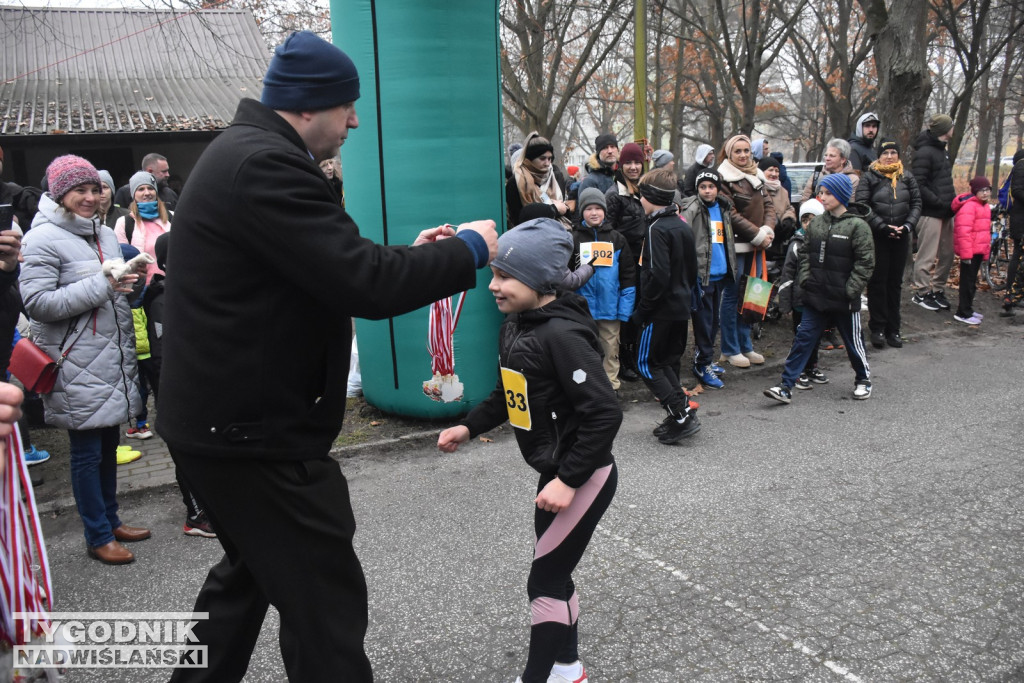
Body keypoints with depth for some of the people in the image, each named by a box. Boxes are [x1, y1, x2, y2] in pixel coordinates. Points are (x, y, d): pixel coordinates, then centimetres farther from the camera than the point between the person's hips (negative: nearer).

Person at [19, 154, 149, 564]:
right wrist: (100, 286, -22)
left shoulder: (105, 234, 14)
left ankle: (111, 520, 31)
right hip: (78, 366, -7)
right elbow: (37, 302, -17)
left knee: (109, 444, 17)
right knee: (86, 453, 3)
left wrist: (130, 281, 5)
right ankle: (98, 537, 15)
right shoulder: (43, 238, -9)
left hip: (113, 360, 7)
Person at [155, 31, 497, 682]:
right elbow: (366, 285, -27)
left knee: (251, 573, 27)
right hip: (255, 427, -11)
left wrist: (414, 253, 11)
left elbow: (328, 269, 18)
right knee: (325, 598, 0)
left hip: (232, 414, 11)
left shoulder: (248, 152, 14)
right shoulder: (264, 164, -21)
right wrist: (470, 248, -13)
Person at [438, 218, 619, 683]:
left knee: (544, 583, 1)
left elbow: (604, 413, -27)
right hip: (556, 472, 9)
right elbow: (509, 394, 16)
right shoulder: (515, 324, 3)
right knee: (555, 575, 19)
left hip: (585, 477, -9)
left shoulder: (562, 334, -25)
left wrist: (568, 481, -26)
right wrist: (469, 427, 6)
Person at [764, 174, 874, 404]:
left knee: (853, 340, 12)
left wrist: (851, 290, -14)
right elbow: (805, 252, 14)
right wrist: (805, 278, 2)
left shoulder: (857, 225, -10)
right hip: (815, 295, 4)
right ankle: (786, 387, 1)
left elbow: (865, 262, -11)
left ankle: (863, 379, 35)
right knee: (803, 338, 1)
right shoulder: (816, 223, 6)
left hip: (843, 299, -4)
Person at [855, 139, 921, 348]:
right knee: (877, 282, 0)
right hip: (877, 237, -4)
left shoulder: (906, 178, 9)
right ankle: (877, 328, 7)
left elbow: (916, 203, 9)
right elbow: (862, 205, -10)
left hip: (901, 238, 4)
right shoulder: (869, 177, -2)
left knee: (895, 282, 9)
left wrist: (908, 225, -8)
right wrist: (882, 226, -16)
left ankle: (893, 329, 16)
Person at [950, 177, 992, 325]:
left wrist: (985, 252, 24)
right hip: (970, 251, -10)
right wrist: (966, 253, -24)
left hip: (978, 251, 10)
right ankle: (963, 313, 2)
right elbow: (963, 231, -23)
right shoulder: (969, 206, -17)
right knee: (968, 282, -4)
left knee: (972, 281, 17)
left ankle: (968, 308, 28)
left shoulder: (985, 206, 16)